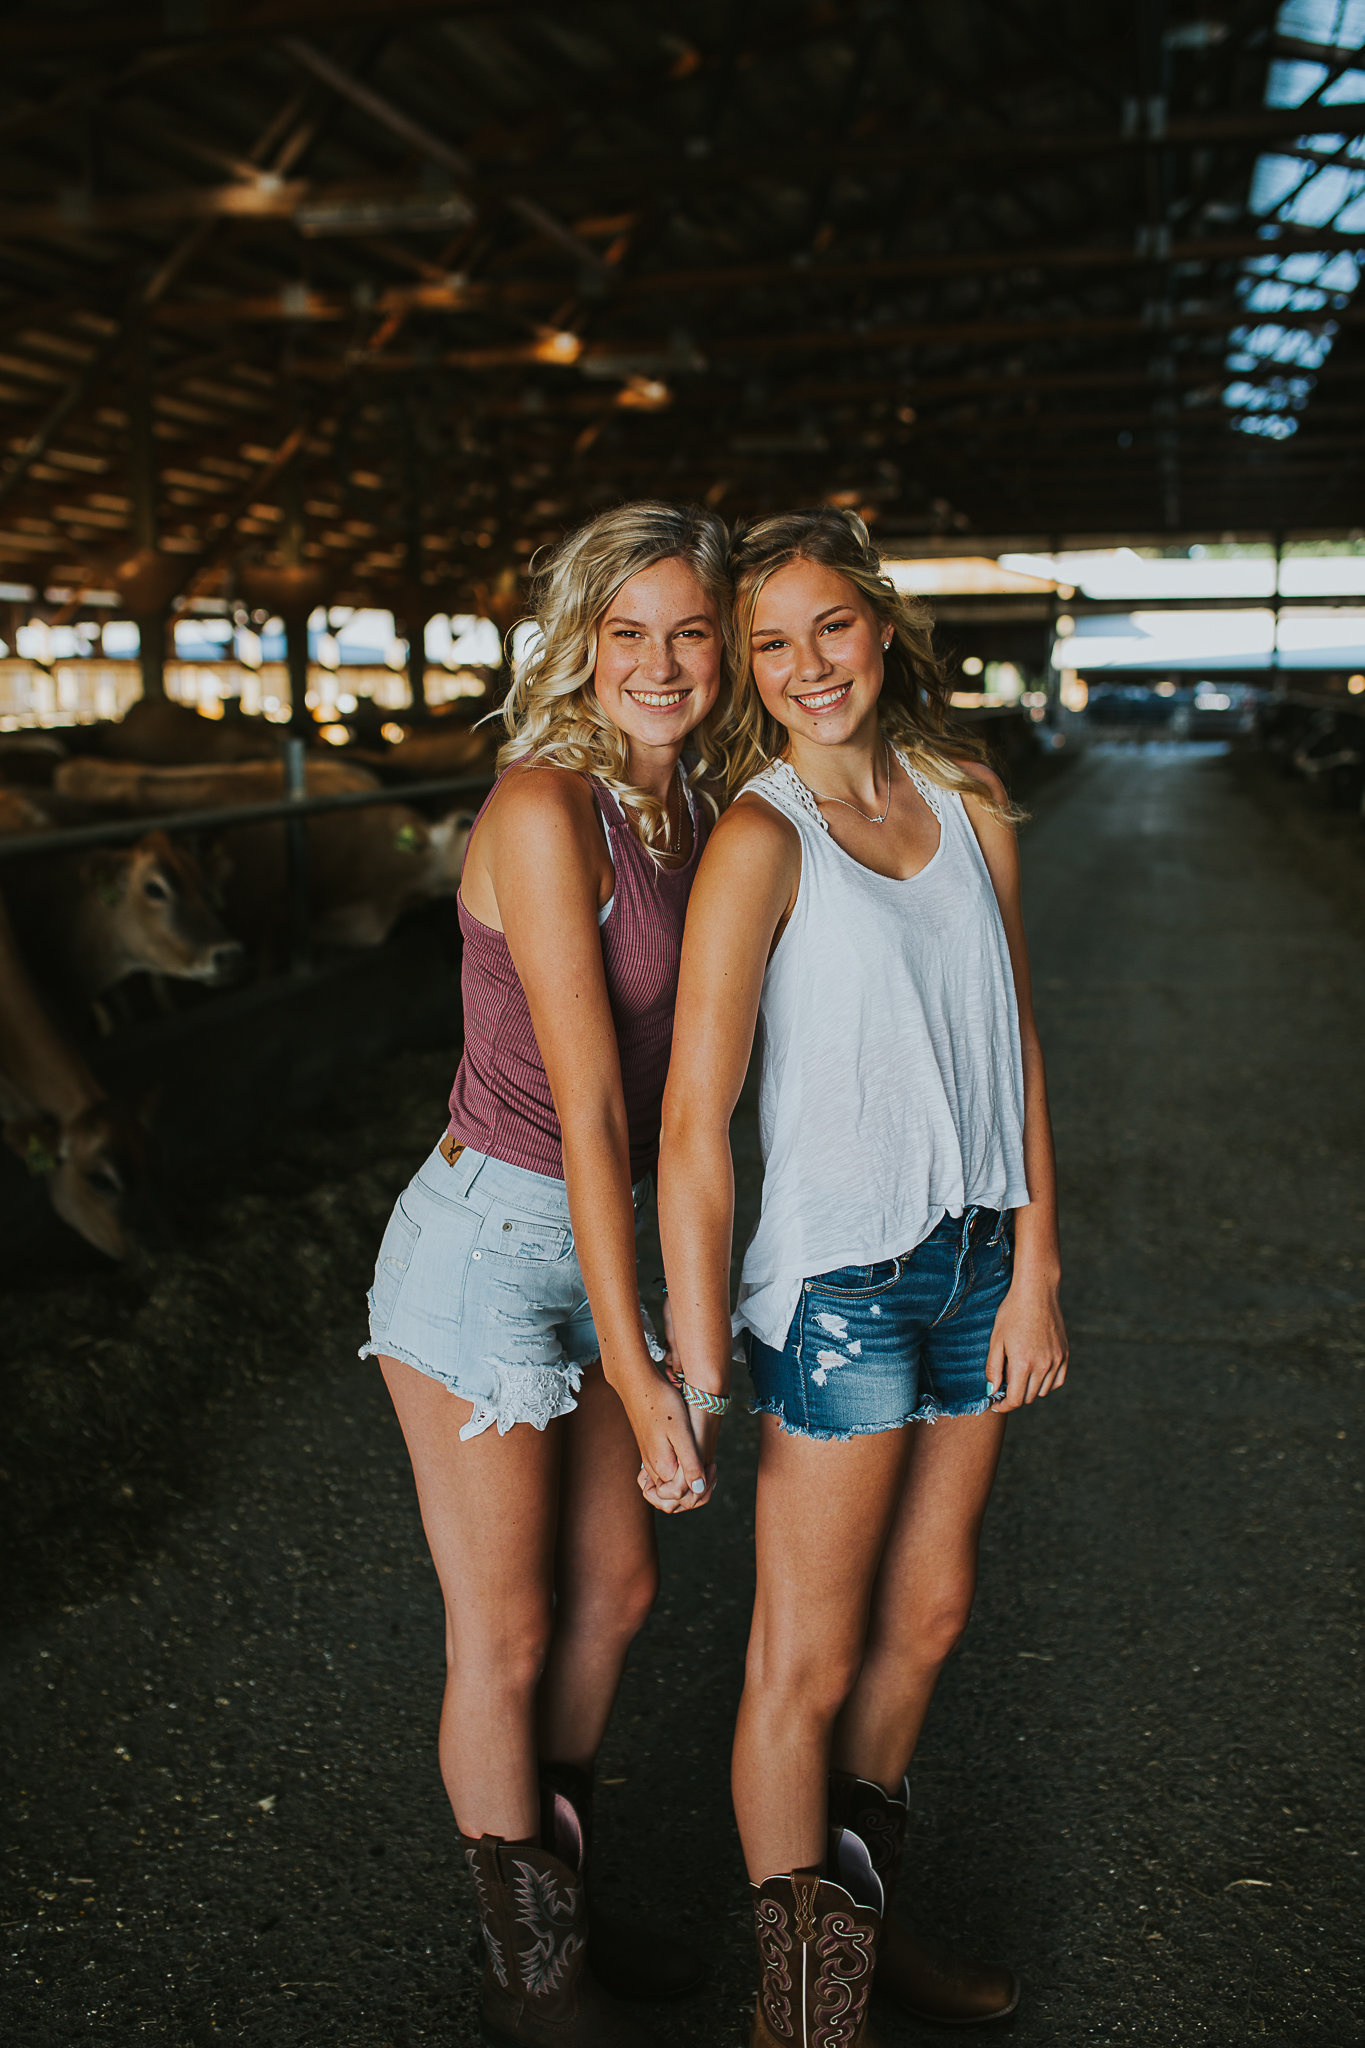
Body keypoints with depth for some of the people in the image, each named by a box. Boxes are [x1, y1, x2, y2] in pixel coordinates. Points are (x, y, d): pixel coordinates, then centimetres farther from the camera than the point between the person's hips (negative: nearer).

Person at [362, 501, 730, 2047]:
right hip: (489, 1243, -8)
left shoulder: (690, 814, 6)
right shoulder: (545, 805, -20)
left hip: (595, 1240, 8)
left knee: (614, 1590, 20)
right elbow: (584, 1105, -24)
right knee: (503, 1641, 8)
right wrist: (638, 1370, -23)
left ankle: (562, 1903, 43)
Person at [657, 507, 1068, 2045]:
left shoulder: (969, 804, 4)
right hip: (839, 1278, -6)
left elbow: (1013, 1044, 7)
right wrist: (697, 1370, -16)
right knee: (808, 1657, 5)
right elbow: (693, 1123, -16)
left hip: (975, 1259, 6)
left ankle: (860, 1902, 41)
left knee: (926, 1611, 19)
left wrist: (1035, 1268, 3)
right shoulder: (759, 839, -14)